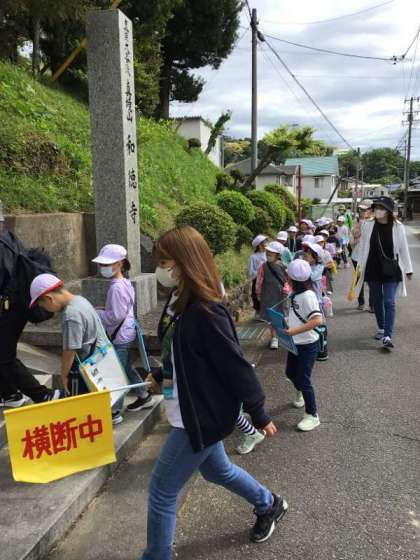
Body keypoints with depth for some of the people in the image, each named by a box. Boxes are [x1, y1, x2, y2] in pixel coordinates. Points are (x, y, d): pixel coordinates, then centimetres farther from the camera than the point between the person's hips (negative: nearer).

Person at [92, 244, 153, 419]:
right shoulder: (125, 283, 8)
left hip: (120, 335, -10)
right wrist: (101, 311, 11)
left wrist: (96, 314, -13)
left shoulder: (116, 287, -22)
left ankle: (115, 410, 8)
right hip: (125, 333, 10)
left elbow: (115, 316, -23)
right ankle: (144, 396, 33)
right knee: (127, 368, 20)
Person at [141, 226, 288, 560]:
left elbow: (236, 366, -22)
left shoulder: (205, 312, -27)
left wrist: (259, 415, -15)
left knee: (162, 491, 4)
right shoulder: (181, 302, 1)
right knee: (216, 470, 30)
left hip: (204, 415, -10)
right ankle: (269, 505, 54)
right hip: (196, 411, 10)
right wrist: (161, 377, 9)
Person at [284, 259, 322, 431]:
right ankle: (300, 392, 53)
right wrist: (286, 322, 0)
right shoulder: (296, 294, 2)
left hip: (308, 345, -9)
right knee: (290, 372, 24)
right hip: (295, 343, 9)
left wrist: (295, 331, -36)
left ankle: (312, 415, 14)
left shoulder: (307, 295, -24)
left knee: (303, 379, -2)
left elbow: (317, 320, -33)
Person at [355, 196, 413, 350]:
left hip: (391, 270, -2)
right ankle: (381, 329, 33)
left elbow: (404, 249, -1)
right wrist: (360, 267, 5)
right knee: (377, 300, 14)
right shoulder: (369, 226, -3)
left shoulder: (398, 227, -7)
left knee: (389, 302, -8)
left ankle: (387, 336, -8)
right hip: (373, 269, 3)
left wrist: (408, 269, 3)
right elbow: (363, 248, 3)